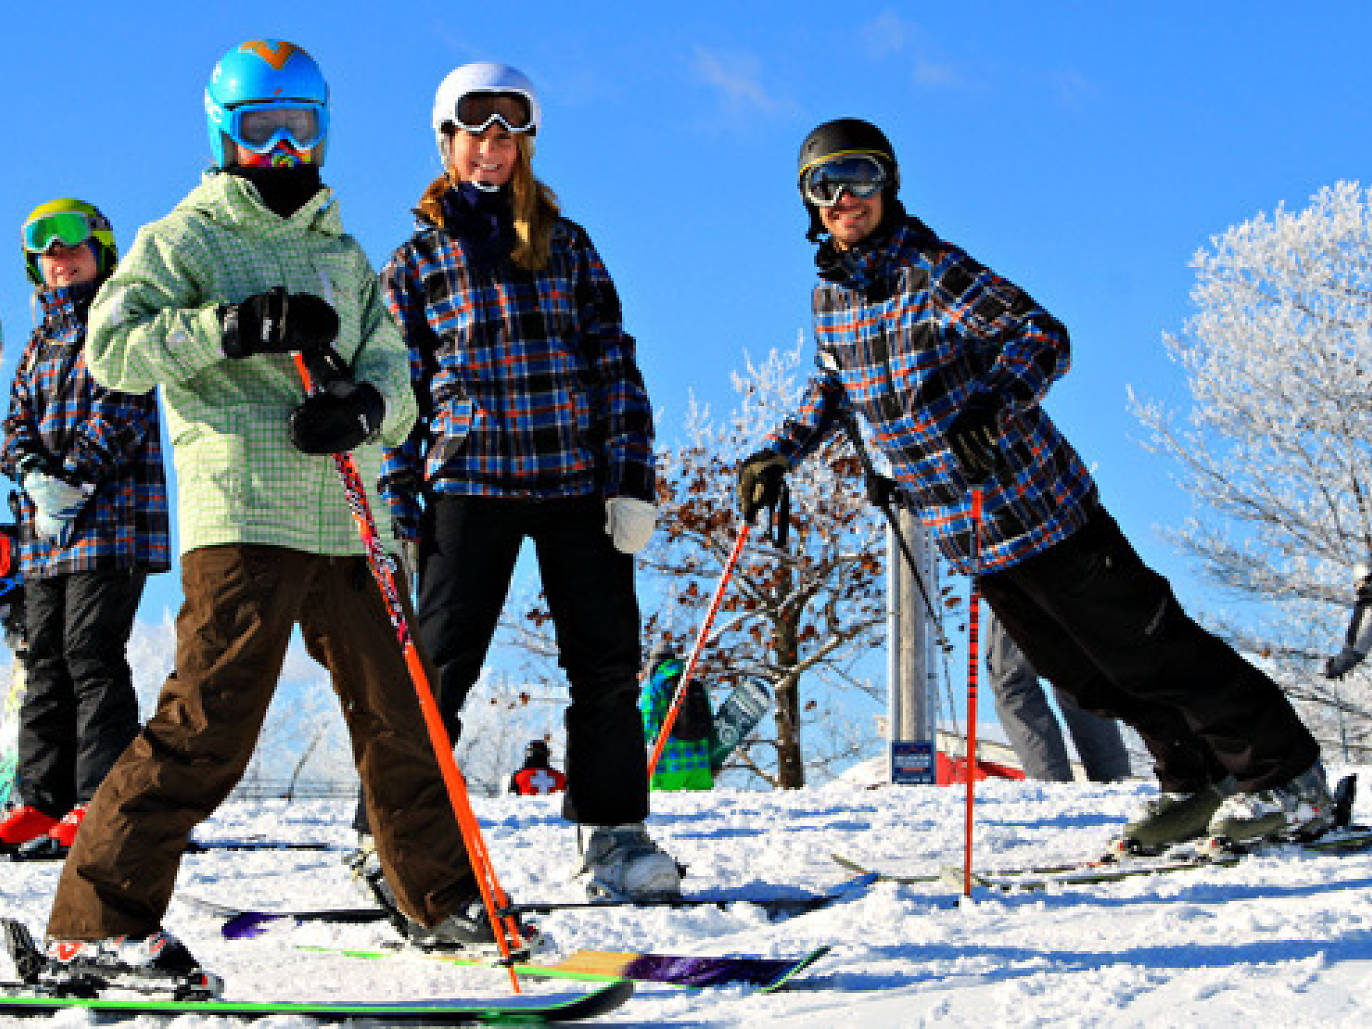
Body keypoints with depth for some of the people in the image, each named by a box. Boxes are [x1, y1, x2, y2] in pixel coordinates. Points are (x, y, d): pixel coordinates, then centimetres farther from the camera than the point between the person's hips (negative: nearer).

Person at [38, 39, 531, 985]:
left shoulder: (345, 256, 22)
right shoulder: (186, 240, 7)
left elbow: (393, 374, 13)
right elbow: (111, 347, -6)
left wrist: (364, 405, -11)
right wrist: (235, 327, -17)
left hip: (341, 520, 6)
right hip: (243, 514, -5)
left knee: (397, 716, 10)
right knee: (208, 726, -13)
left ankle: (445, 900, 24)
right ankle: (100, 920, -7)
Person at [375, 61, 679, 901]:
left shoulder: (565, 244, 11)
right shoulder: (418, 259, 8)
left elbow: (615, 361, 7)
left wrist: (632, 481, -3)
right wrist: (400, 514, -1)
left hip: (576, 480, 2)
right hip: (470, 483, -2)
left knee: (606, 658, 3)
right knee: (438, 664, -5)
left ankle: (617, 832, 14)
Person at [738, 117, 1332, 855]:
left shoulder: (933, 269, -14)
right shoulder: (829, 295, 8)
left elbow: (1042, 336, -19)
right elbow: (833, 388, 27)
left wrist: (992, 406, -35)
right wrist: (778, 454, 17)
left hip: (1038, 508, -7)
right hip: (967, 535, 7)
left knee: (1146, 649, -4)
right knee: (1084, 675, 12)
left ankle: (1286, 776, 7)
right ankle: (1194, 784, 26)